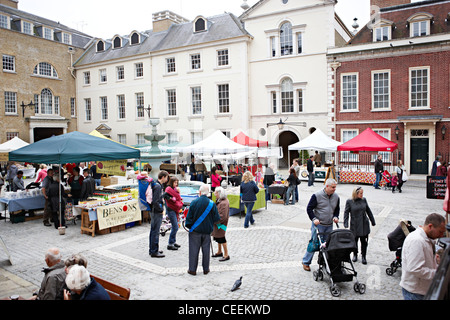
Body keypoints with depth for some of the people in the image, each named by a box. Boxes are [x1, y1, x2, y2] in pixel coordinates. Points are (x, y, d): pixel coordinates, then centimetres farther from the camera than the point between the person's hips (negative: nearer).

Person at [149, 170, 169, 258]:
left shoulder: (158, 185, 12)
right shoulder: (158, 186, -19)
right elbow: (155, 201, -25)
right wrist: (161, 210, -14)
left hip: (154, 211, 10)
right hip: (157, 212, -10)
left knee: (153, 231, 16)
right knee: (155, 232, -4)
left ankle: (151, 250, 27)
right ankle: (154, 252, 3)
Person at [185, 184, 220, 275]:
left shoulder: (194, 202, -12)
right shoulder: (212, 204, -8)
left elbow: (189, 216, -8)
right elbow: (216, 218, -3)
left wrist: (188, 226, 7)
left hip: (195, 230, -2)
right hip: (207, 231, 2)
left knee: (194, 250, 8)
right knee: (206, 250, 13)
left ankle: (192, 269, 15)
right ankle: (206, 269, 22)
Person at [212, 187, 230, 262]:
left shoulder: (224, 203, -29)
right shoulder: (219, 200, 4)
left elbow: (222, 217, -30)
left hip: (221, 223, -10)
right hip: (217, 222, 10)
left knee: (221, 238, 0)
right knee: (217, 237, 22)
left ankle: (226, 255, 13)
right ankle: (219, 252, 41)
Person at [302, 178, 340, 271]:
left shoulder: (336, 197, 5)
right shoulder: (317, 196, -12)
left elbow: (337, 209, 20)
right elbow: (309, 208, -7)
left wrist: (335, 216, 2)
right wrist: (314, 219, -18)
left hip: (329, 226, 5)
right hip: (318, 225, -5)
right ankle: (306, 262, 12)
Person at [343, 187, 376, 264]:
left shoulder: (364, 200, 3)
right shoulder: (349, 201, -6)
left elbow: (368, 211, 13)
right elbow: (346, 213, -4)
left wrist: (373, 221, 18)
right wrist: (345, 224, -12)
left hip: (364, 225, 2)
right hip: (354, 225, -2)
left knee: (364, 241, 4)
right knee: (354, 241, 10)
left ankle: (363, 257, 20)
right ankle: (355, 255, 31)